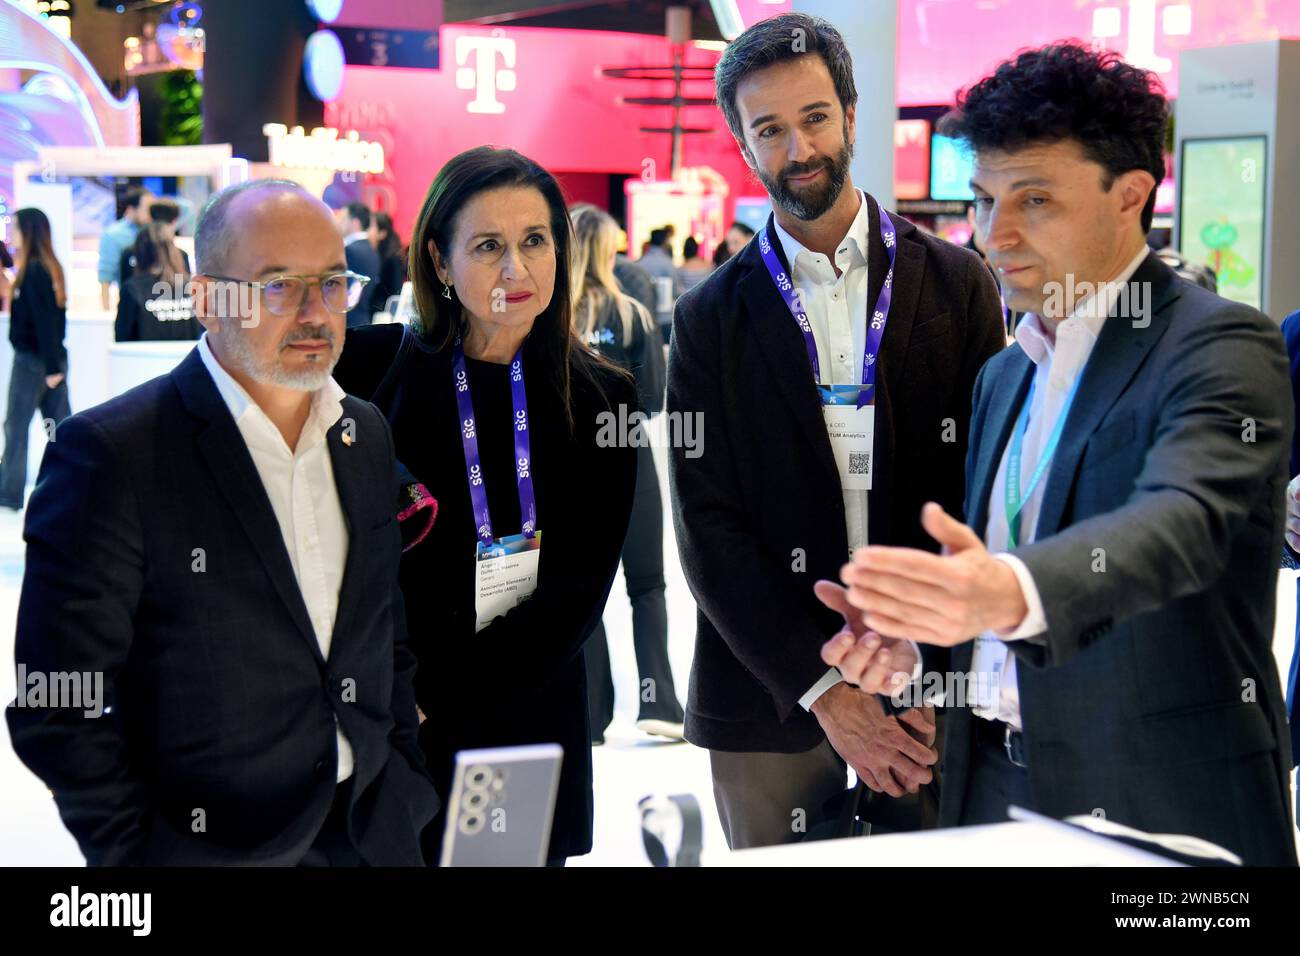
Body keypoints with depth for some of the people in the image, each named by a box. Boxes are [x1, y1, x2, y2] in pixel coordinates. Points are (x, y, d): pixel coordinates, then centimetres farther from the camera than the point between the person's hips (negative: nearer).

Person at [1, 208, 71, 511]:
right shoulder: (50, 267, 9)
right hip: (52, 357, 8)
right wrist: (54, 364, 14)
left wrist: (50, 367, -19)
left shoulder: (32, 271, -17)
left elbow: (43, 321, -20)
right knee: (59, 424, 9)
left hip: (32, 359, -8)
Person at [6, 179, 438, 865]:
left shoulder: (368, 435, 4)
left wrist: (412, 793, 4)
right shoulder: (112, 454, -15)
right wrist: (134, 855, -15)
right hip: (209, 843, -5)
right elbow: (59, 708, -14)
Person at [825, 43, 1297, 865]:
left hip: (1160, 810, -6)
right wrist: (913, 629, -4)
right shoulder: (1004, 374, 13)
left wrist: (1011, 592, -47)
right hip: (989, 788, 7)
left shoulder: (1223, 348, -12)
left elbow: (1181, 521, -30)